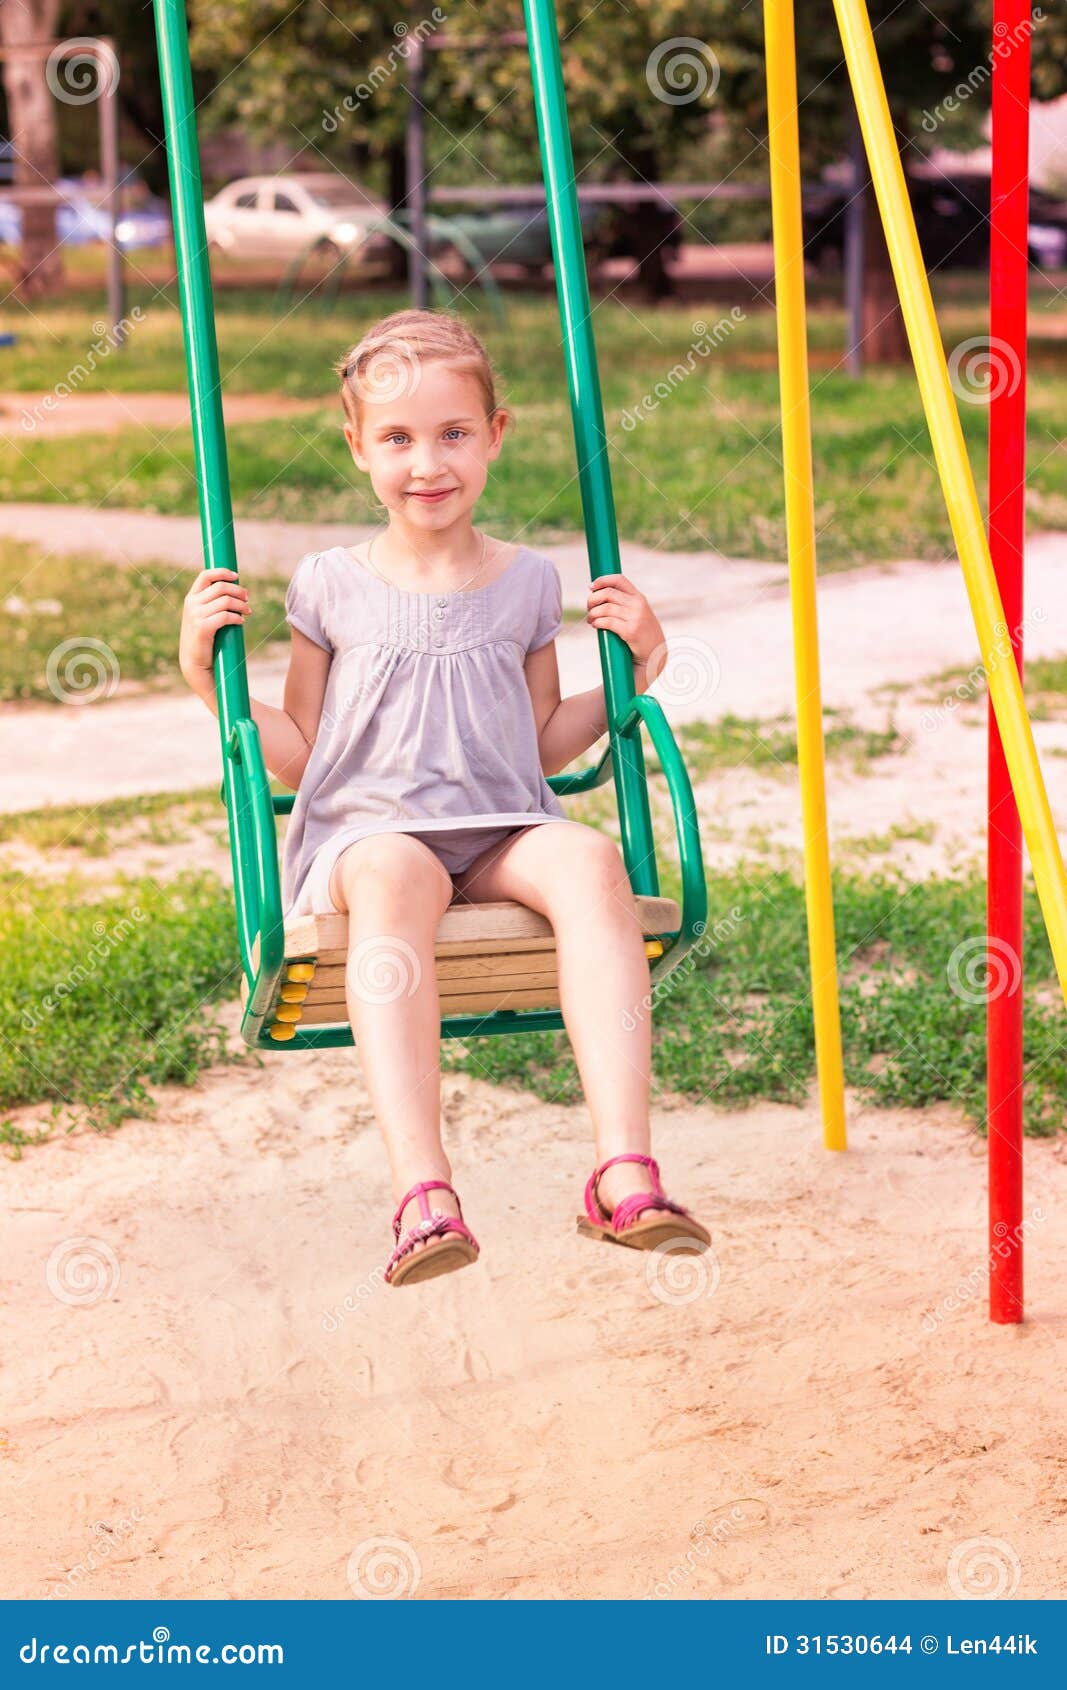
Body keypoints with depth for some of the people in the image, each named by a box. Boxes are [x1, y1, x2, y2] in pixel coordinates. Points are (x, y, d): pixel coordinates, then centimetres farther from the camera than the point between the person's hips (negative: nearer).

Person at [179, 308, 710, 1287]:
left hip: (502, 834, 2)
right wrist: (207, 675, 3)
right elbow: (298, 758, 14)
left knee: (589, 858, -35)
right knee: (397, 874, -41)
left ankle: (625, 1174, -44)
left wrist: (634, 675, 11)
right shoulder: (330, 588, 10)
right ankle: (422, 1194, -52)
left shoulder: (528, 584, 15)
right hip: (365, 831, -2)